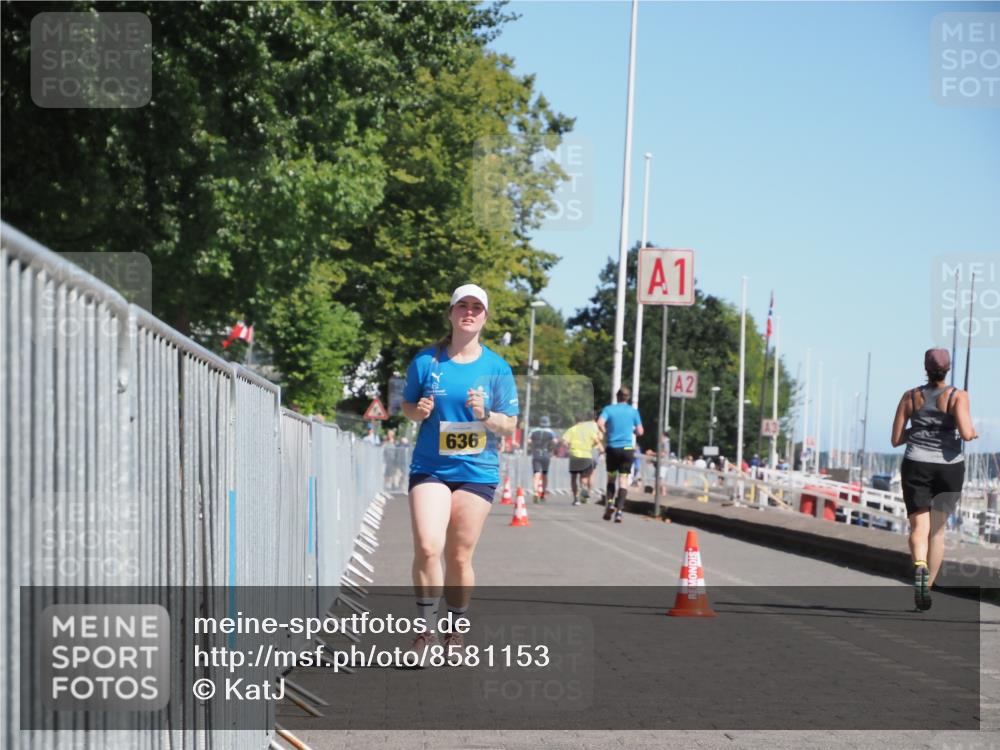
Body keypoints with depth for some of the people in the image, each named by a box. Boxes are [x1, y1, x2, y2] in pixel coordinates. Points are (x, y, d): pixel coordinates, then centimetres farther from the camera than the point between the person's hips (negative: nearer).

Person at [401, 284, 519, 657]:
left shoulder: (497, 368, 1)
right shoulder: (426, 361, 2)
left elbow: (510, 426, 4)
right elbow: (406, 407, 13)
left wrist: (485, 415, -15)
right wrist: (419, 411, -9)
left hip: (477, 472, 0)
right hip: (430, 468, 0)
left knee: (459, 557, 3)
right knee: (427, 547, -17)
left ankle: (455, 631, 21)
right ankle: (427, 628, -5)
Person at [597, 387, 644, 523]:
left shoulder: (609, 409, 1)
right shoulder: (633, 411, 4)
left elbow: (600, 423, -16)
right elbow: (640, 432, 3)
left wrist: (606, 433, 2)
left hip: (612, 448, 0)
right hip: (627, 449, 0)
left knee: (611, 476, 16)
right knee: (623, 479, 0)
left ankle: (609, 503, -2)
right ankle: (619, 510, -11)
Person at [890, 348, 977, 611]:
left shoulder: (910, 396, 3)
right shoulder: (957, 396, -5)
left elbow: (896, 439, 4)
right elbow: (966, 433, -18)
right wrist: (973, 432, 5)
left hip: (916, 466, 0)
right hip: (949, 468, 0)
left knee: (919, 528, -4)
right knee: (937, 530, 13)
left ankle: (920, 566, -34)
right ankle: (928, 586, 12)